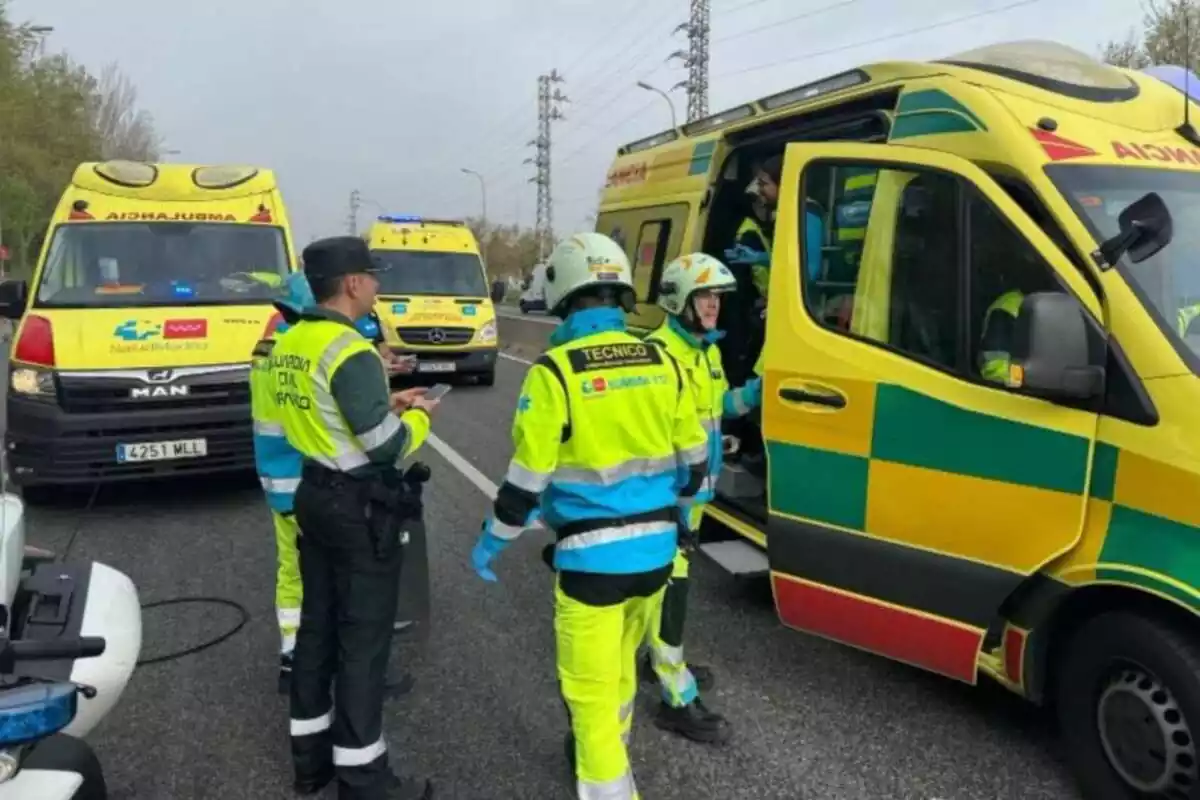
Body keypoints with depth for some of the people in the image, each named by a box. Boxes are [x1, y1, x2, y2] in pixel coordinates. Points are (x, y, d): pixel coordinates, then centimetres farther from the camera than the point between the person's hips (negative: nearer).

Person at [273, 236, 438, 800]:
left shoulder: (289, 344, 7)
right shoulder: (350, 352, -22)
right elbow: (387, 446, -20)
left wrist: (386, 403, 12)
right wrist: (418, 417, -2)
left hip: (314, 495, 9)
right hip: (361, 507, -9)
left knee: (318, 625, 17)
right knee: (363, 639, 1)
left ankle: (310, 754, 31)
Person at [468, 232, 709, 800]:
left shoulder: (555, 370, -14)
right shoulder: (662, 362, 1)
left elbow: (528, 477, -13)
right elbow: (692, 461, 8)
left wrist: (491, 542, 3)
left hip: (591, 555, -6)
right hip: (655, 549, 6)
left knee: (590, 684, 7)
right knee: (620, 664, 27)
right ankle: (605, 748, 48)